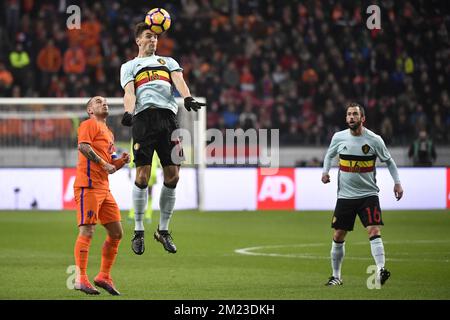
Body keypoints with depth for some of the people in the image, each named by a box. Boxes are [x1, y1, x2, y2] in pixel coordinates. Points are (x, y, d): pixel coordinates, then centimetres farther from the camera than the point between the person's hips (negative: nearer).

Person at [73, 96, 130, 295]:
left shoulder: (109, 133, 26)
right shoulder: (89, 124, 0)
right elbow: (83, 146, -19)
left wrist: (121, 161, 9)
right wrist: (103, 163, -20)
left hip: (104, 188, 9)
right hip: (88, 185, -9)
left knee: (116, 232, 7)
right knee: (87, 231, -12)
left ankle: (104, 276, 13)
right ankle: (80, 279, -13)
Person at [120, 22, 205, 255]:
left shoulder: (168, 61, 28)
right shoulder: (129, 66, 23)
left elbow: (178, 80, 8)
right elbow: (129, 92, 5)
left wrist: (187, 98, -14)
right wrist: (128, 113, -17)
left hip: (168, 117, 2)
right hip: (143, 118, -2)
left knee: (172, 176, -3)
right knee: (142, 176, -10)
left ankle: (163, 230, 9)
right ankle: (138, 231, 1)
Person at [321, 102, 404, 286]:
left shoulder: (374, 140, -7)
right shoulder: (339, 138, -1)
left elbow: (388, 160, 7)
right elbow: (329, 155, 19)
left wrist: (397, 182, 1)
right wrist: (325, 171, 3)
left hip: (368, 194, -2)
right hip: (345, 195, 3)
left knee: (374, 231, -19)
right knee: (338, 236, 5)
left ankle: (380, 270, -27)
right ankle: (336, 276, 19)